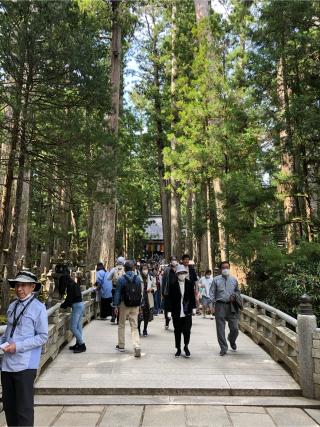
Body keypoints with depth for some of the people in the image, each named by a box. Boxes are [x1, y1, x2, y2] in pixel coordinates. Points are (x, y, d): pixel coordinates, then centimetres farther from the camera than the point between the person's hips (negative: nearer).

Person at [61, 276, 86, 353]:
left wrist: (62, 305, -1)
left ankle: (82, 345, -5)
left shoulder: (70, 285, -12)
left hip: (77, 306, -10)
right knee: (78, 326, 14)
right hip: (81, 305, 10)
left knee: (73, 327, -7)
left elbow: (69, 298, -15)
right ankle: (78, 344, 19)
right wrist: (65, 304, 20)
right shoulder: (75, 284, 16)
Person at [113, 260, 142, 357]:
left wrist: (116, 305, -4)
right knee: (134, 327, 6)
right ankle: (137, 347, -8)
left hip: (124, 305, -2)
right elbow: (140, 292, 4)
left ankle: (121, 346, 25)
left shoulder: (121, 279, -8)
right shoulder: (138, 279, 1)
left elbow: (117, 293, -9)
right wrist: (139, 304, 11)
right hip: (135, 305, 3)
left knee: (121, 325, 16)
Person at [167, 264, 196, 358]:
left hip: (187, 312, 1)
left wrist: (193, 307, 7)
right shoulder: (173, 285, -5)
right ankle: (178, 349, 25)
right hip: (176, 312, -1)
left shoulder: (189, 284, 1)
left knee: (187, 331, 0)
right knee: (177, 331, 9)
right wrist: (169, 310, -5)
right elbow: (169, 298, -3)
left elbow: (192, 296, 8)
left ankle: (186, 347, 24)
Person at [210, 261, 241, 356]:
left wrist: (235, 296, -1)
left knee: (234, 328, 3)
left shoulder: (234, 279, 10)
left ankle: (232, 341, 36)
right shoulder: (216, 279, 4)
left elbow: (238, 291, 19)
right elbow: (212, 292, 3)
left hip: (231, 306, 2)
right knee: (220, 329, 2)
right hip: (220, 306, -1)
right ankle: (223, 348, 16)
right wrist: (212, 303, -8)